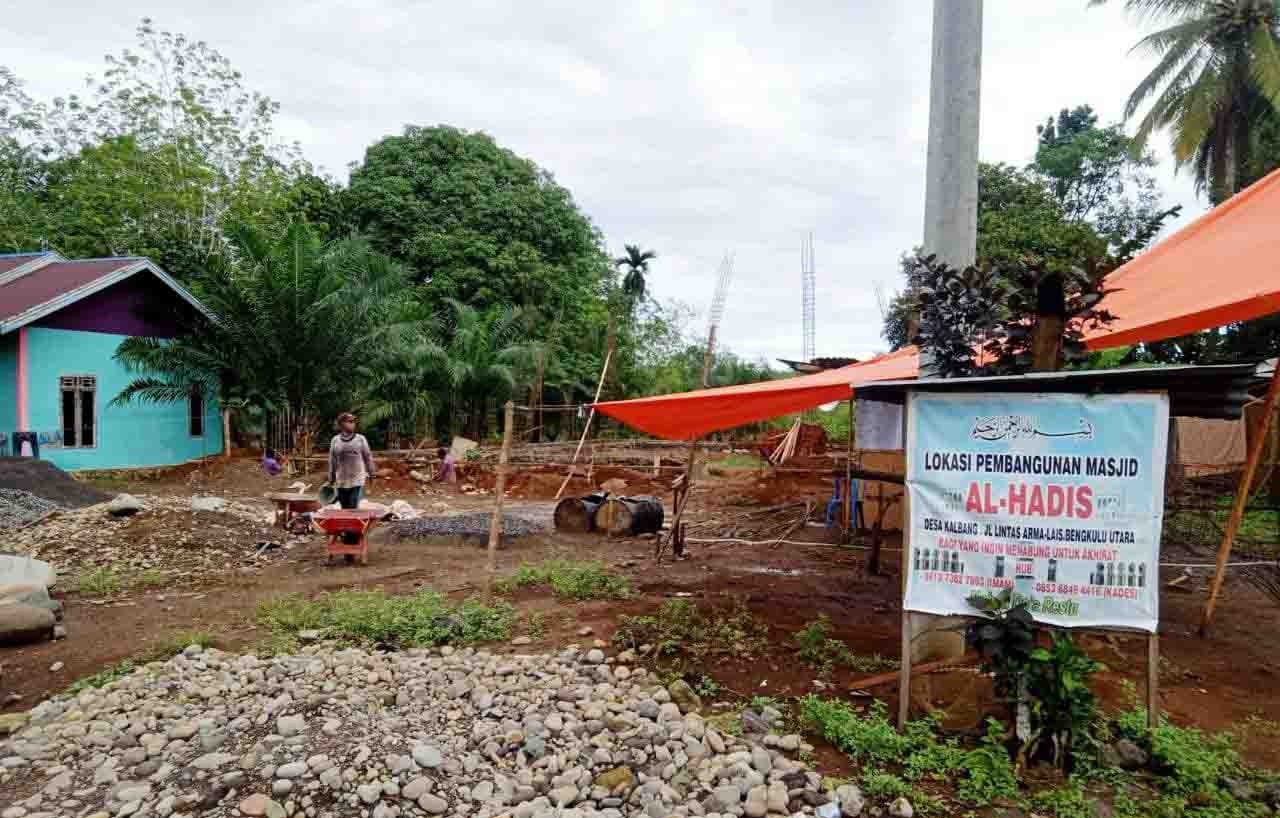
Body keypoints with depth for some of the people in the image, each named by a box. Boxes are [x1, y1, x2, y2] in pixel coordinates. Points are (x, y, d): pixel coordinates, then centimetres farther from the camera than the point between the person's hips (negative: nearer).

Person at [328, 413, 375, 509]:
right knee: (345, 508, 10)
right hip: (341, 481, 2)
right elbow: (332, 460, 7)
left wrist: (371, 473, 6)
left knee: (354, 508, -9)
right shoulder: (335, 440, 2)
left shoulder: (360, 439, -2)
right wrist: (331, 478, 10)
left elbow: (368, 457, 4)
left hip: (357, 480, -2)